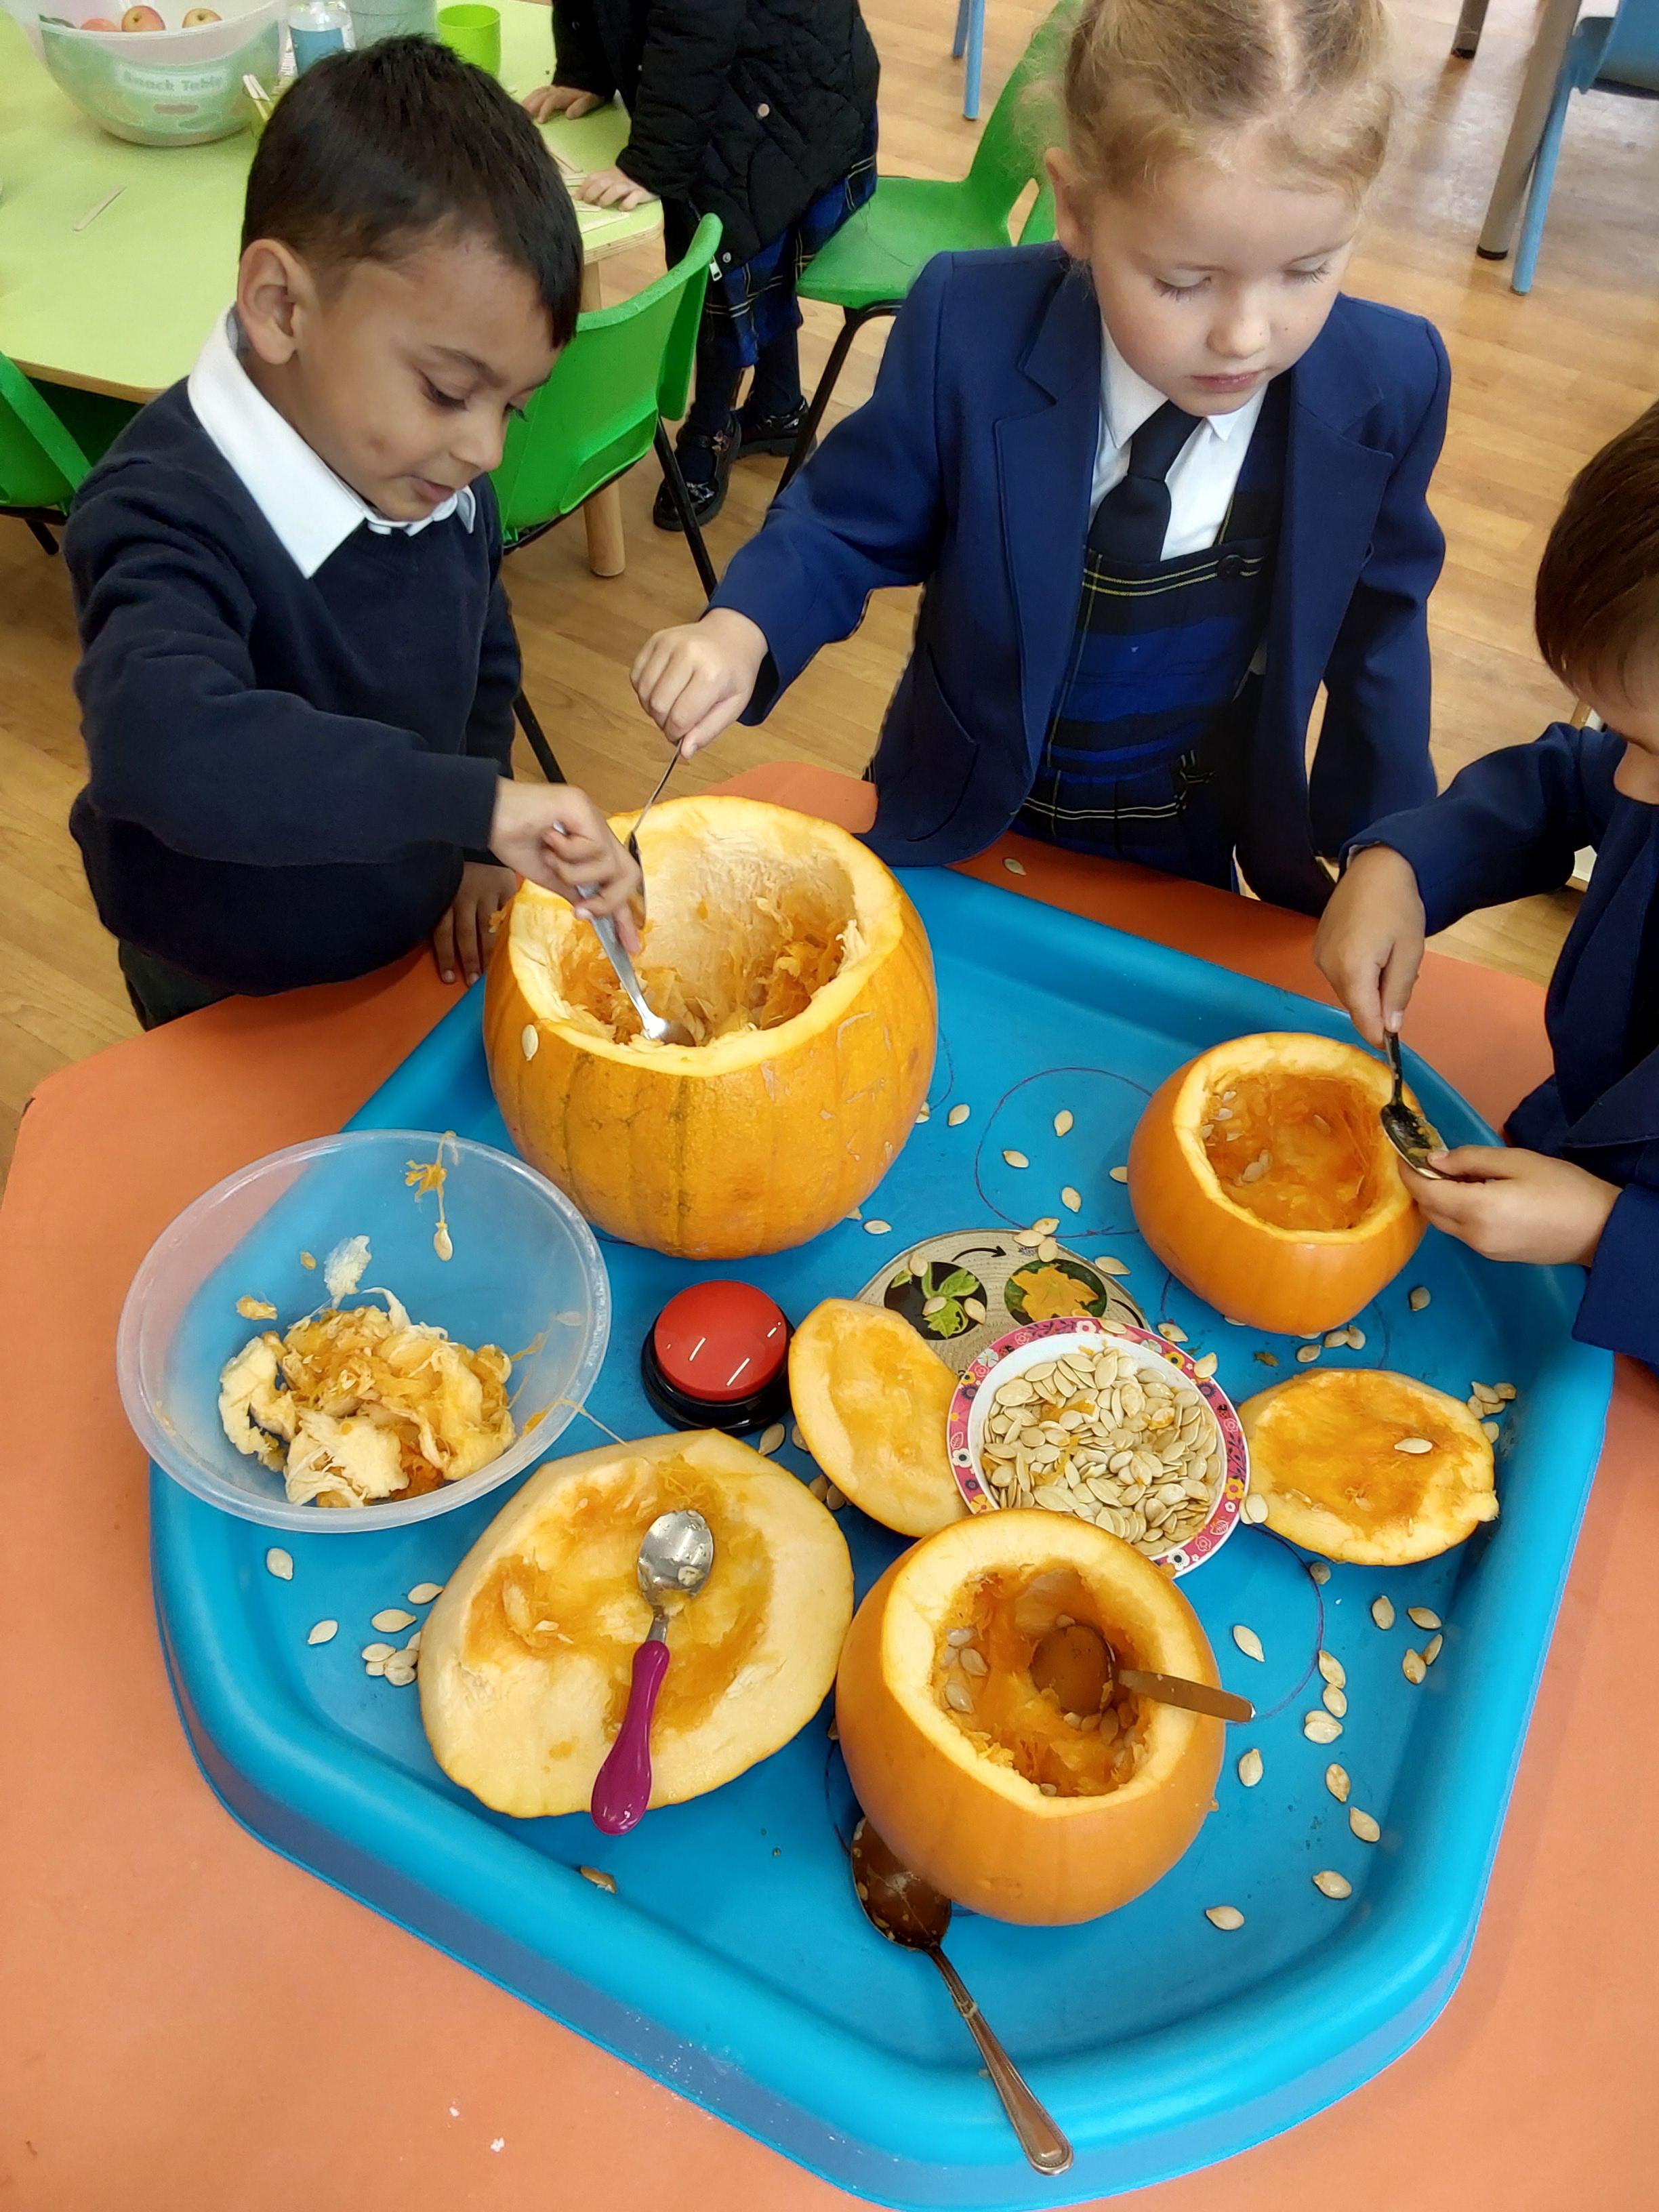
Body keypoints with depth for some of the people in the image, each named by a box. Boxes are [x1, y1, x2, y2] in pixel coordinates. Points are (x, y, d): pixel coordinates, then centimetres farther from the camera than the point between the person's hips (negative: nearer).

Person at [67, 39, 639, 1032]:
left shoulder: (433, 469, -11)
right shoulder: (176, 516, -33)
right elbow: (161, 744, -53)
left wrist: (479, 847, -4)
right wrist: (477, 799, -54)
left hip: (417, 945, 6)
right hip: (236, 1014, -5)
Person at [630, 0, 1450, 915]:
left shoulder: (1387, 388, -19)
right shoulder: (971, 330, -25)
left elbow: (1375, 630, -5)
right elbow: (849, 524, -12)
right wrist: (742, 629, -32)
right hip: (960, 833, 0)